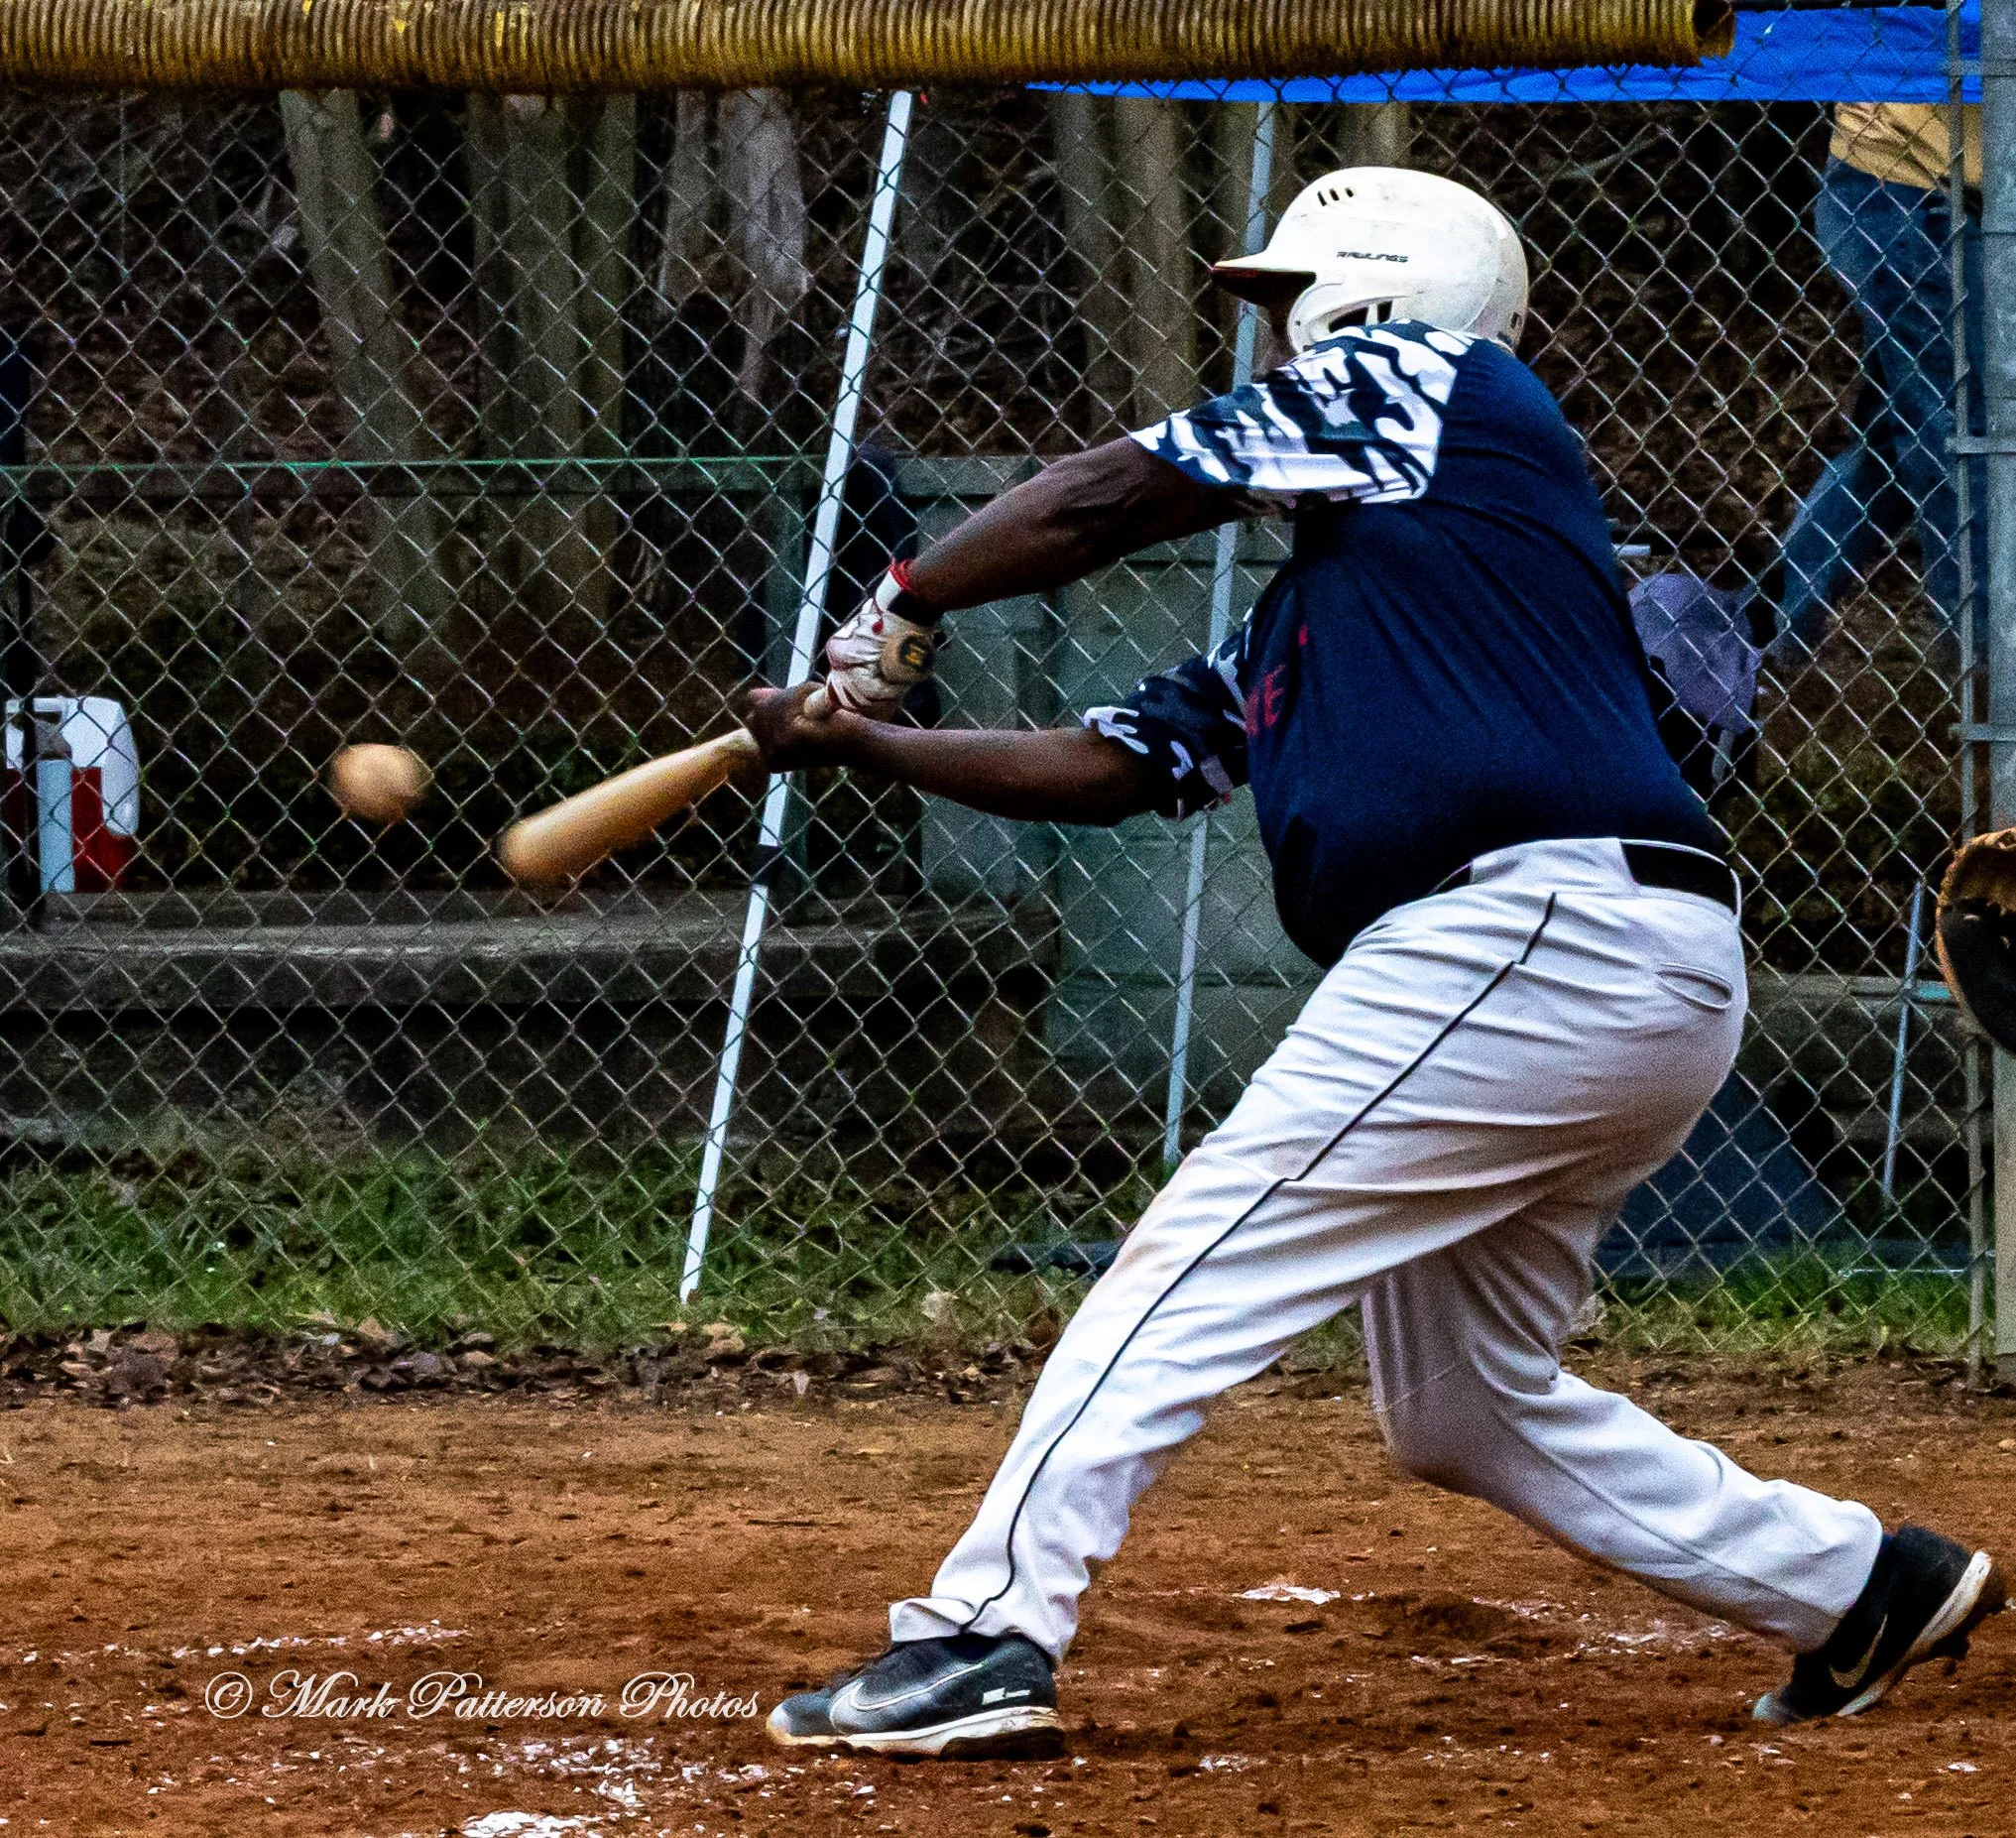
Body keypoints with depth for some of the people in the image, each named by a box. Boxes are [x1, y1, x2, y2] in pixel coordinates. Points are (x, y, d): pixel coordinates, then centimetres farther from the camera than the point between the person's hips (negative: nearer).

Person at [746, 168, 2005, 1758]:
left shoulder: (1426, 378, 6)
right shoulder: (1299, 623, 29)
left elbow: (1108, 498, 4)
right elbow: (1107, 767, 27)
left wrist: (902, 610, 15)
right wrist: (863, 740, 20)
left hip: (1539, 933, -10)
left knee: (1195, 1264, -10)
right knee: (1464, 1407, 18)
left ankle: (986, 1636, -14)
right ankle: (1862, 1587, 25)